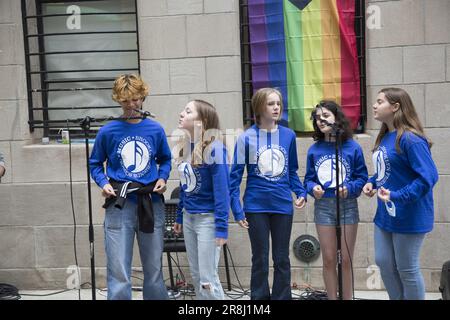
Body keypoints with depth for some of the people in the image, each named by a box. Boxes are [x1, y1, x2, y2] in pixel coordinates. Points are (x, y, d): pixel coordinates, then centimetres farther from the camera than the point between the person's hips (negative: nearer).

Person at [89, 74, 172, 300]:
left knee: (154, 270, 14)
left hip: (151, 204, 2)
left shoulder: (155, 129, 3)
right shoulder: (108, 131, -2)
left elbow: (165, 159, 16)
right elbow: (95, 164, 9)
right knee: (119, 273, -2)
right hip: (119, 205, -2)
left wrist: (162, 178, -2)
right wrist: (104, 183, -9)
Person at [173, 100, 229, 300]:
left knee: (207, 278, 0)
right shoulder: (186, 148, 6)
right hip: (189, 217, 8)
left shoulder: (214, 148, -18)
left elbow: (222, 189, -19)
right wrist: (180, 217, 17)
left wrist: (221, 227, -21)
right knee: (196, 275, 16)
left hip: (207, 218, -8)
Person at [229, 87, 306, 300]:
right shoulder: (247, 137, -6)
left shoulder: (288, 135, 2)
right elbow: (235, 175, -5)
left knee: (282, 259, 12)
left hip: (283, 206, 2)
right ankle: (259, 298, 24)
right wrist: (237, 209, -11)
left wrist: (301, 193, -5)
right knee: (260, 260, 10)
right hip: (256, 207, -2)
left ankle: (282, 297, 26)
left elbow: (292, 171, 12)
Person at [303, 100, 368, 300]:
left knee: (346, 260, 5)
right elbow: (308, 178, 7)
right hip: (323, 206, 2)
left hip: (347, 206, -2)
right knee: (328, 260, 7)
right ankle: (332, 297, 20)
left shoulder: (352, 147, -4)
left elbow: (362, 177, -1)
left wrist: (349, 188, -20)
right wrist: (313, 188, -15)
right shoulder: (314, 149, 3)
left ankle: (347, 297, 18)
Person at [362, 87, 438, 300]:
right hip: (385, 214, 9)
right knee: (383, 263, 14)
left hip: (408, 216, -9)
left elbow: (428, 177, -25)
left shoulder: (410, 139, -20)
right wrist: (372, 183, 1)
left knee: (407, 269, 5)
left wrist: (397, 197, -29)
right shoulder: (384, 137, 7)